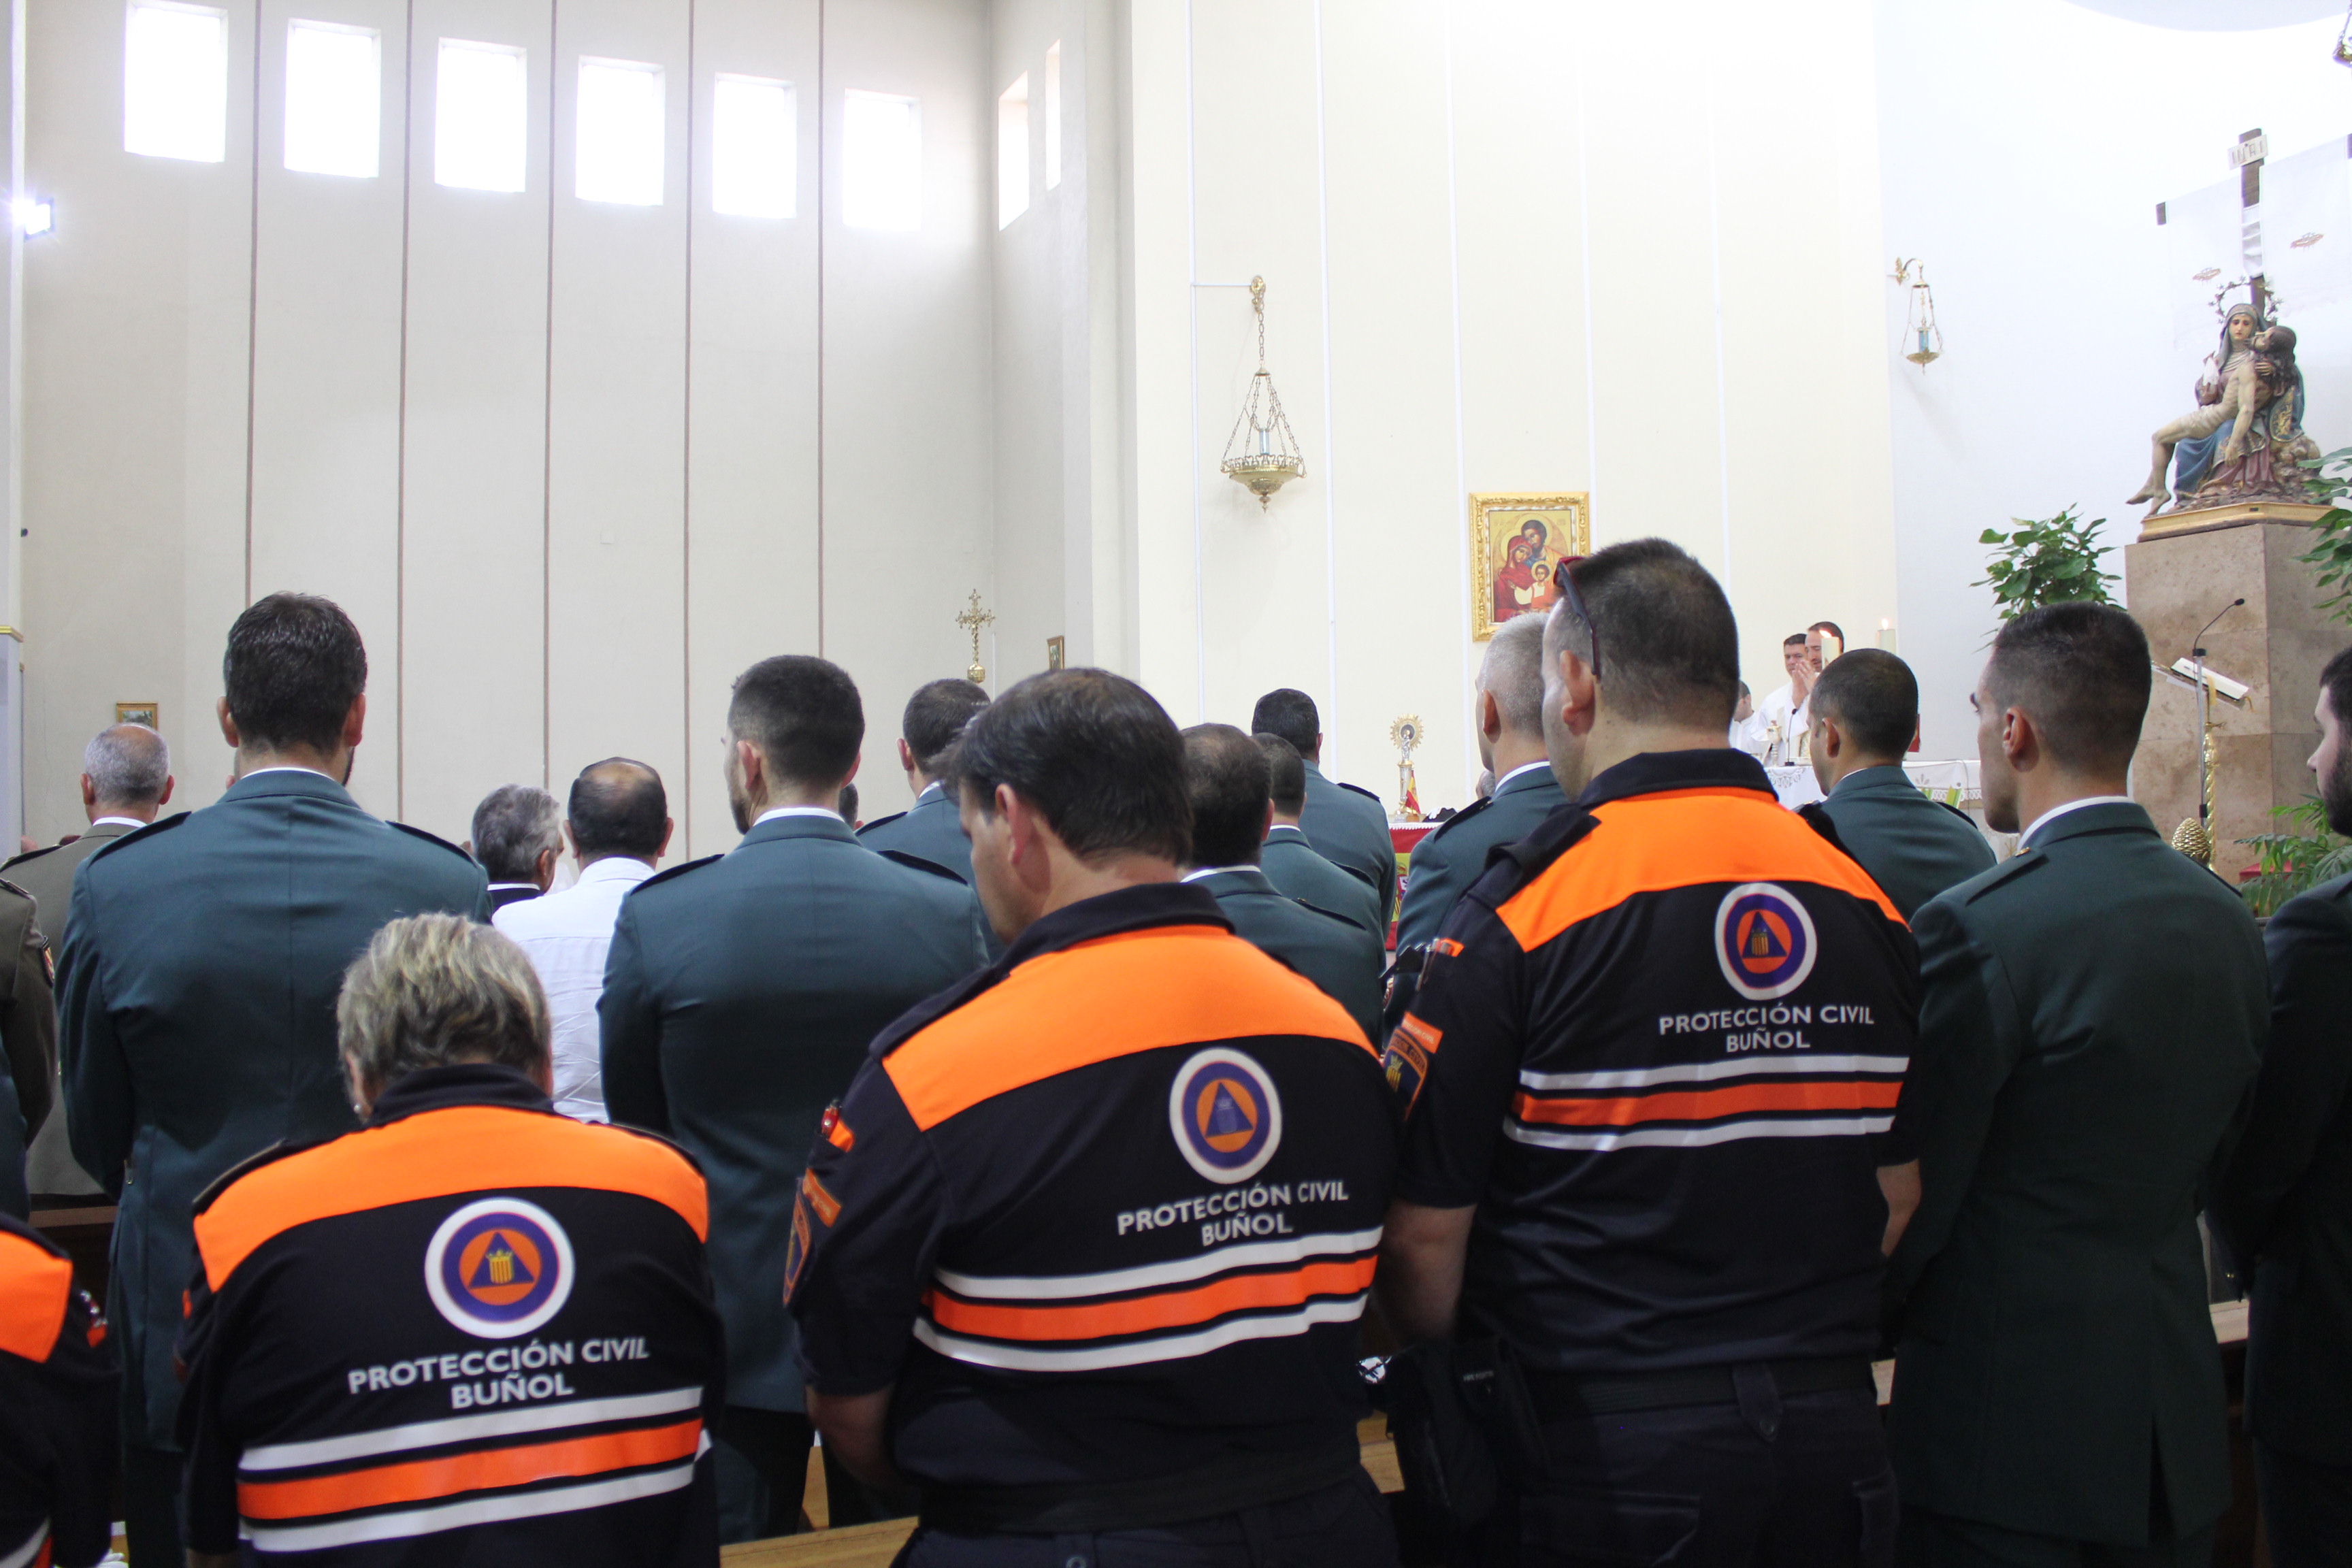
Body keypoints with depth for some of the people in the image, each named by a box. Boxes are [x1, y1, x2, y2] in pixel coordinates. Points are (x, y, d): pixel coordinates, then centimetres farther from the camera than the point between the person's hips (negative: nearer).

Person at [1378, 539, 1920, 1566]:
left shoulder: (1517, 913, -17)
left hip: (1603, 1453, -4)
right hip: (1833, 1438, 5)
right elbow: (1898, 1195, 9)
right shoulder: (1868, 902, -1)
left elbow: (1424, 1237, -13)